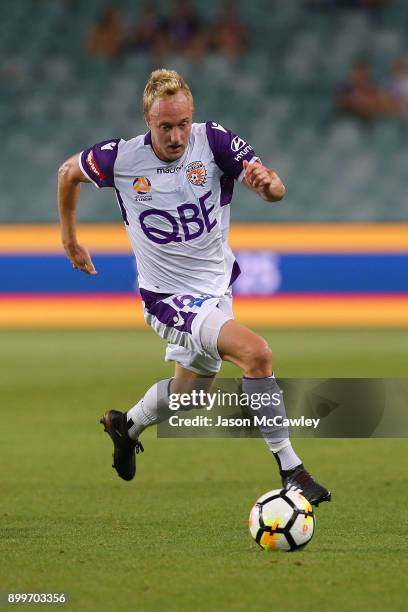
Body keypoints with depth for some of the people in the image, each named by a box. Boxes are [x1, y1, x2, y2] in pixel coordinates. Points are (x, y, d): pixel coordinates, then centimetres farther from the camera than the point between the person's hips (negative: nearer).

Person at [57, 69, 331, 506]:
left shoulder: (213, 141, -15)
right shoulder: (122, 158, -16)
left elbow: (275, 192, -23)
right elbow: (69, 172, 4)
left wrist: (266, 182, -47)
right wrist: (69, 237, 13)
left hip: (217, 289, 5)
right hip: (169, 297, -4)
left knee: (188, 392, 25)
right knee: (255, 352, -27)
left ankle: (126, 425, 55)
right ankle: (290, 469, -22)